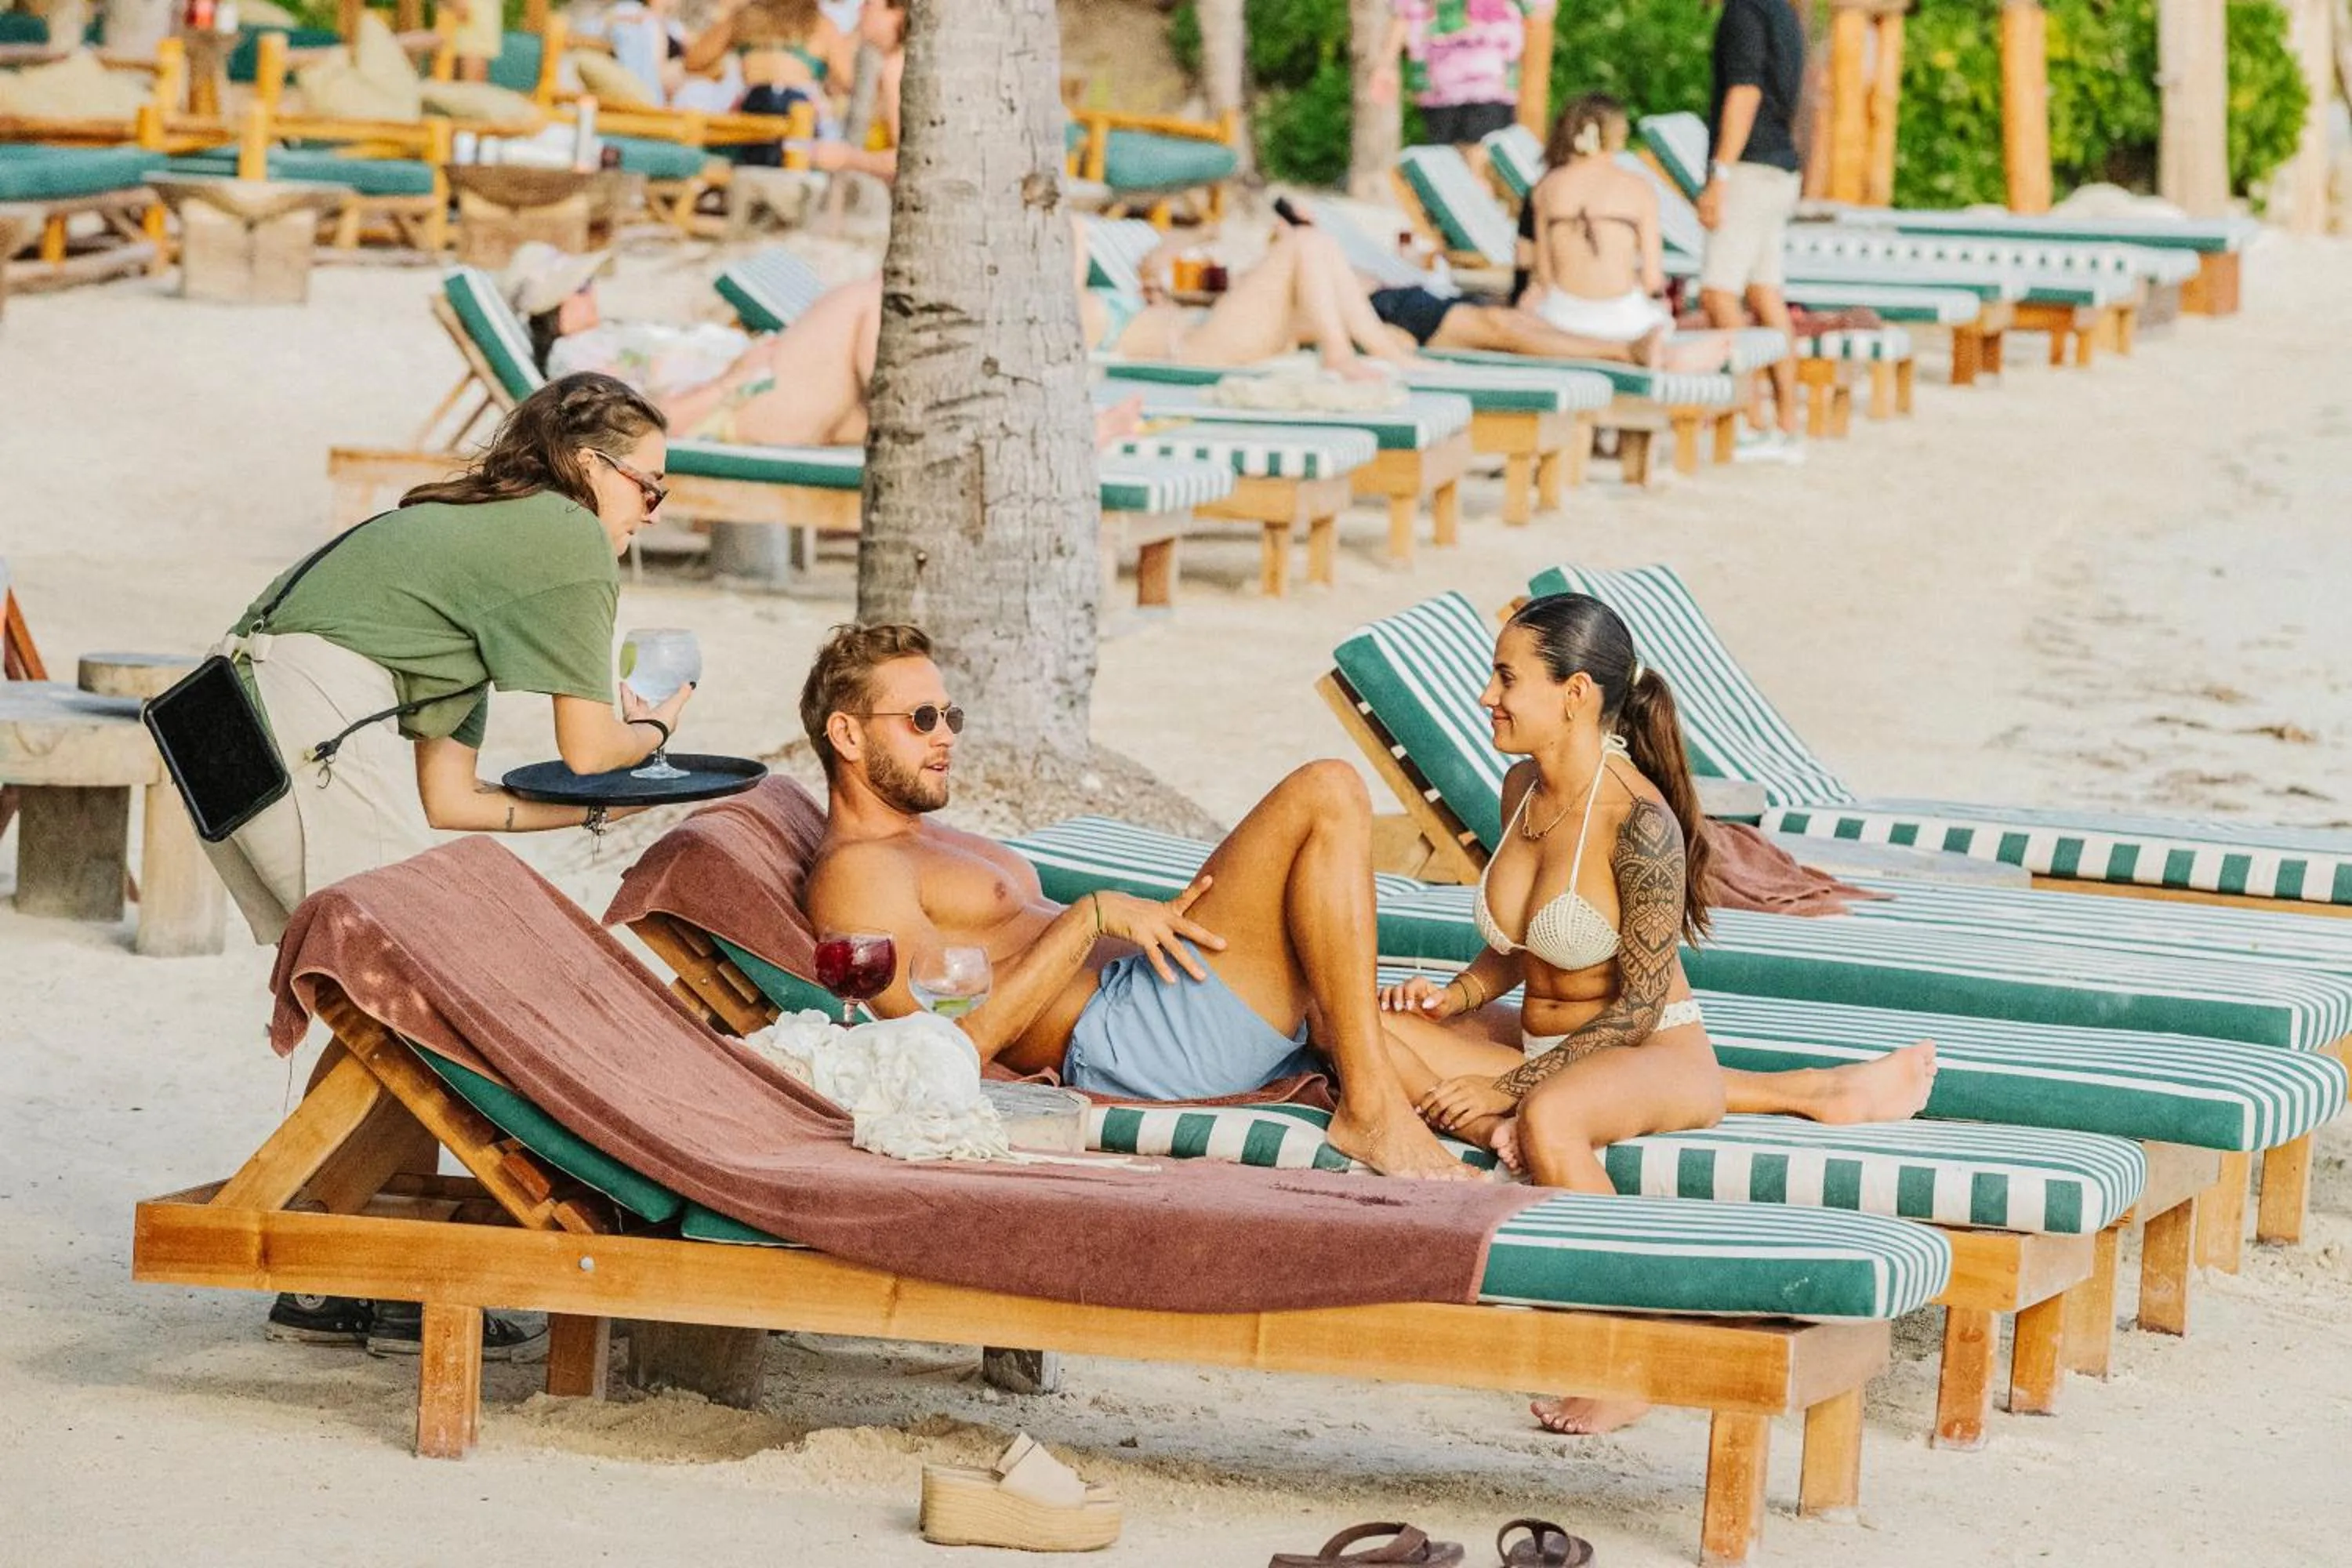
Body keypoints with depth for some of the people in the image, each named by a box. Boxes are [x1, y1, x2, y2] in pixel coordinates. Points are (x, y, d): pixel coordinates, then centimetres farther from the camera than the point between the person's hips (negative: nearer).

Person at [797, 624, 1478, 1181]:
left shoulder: (942, 848, 29)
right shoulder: (853, 873, -4)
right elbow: (956, 1036, -17)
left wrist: (1155, 923, 5)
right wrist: (1094, 917, -15)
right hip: (1121, 1033, -11)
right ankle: (1372, 1108, -24)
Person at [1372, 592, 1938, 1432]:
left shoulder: (1639, 824, -21)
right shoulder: (1523, 789, 3)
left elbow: (1638, 1009, -20)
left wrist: (1505, 1087, -20)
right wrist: (1459, 994, -2)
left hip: (1658, 1053, -9)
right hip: (1544, 1047, 9)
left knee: (1547, 1119, -41)